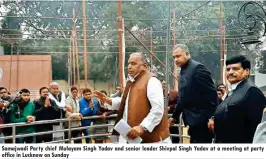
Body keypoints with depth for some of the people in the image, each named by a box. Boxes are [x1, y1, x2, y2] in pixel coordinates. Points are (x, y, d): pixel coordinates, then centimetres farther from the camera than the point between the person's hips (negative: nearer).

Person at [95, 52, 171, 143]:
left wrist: (142, 127, -30)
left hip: (151, 137, -9)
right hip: (135, 137, 9)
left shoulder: (151, 81, -15)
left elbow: (158, 109, -24)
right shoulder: (131, 82, 14)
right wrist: (108, 100, 13)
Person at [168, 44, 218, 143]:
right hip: (193, 120, 9)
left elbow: (212, 94, -17)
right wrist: (175, 116, 23)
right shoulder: (183, 72, 15)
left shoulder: (198, 68, -13)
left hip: (201, 120, -9)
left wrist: (212, 117, -20)